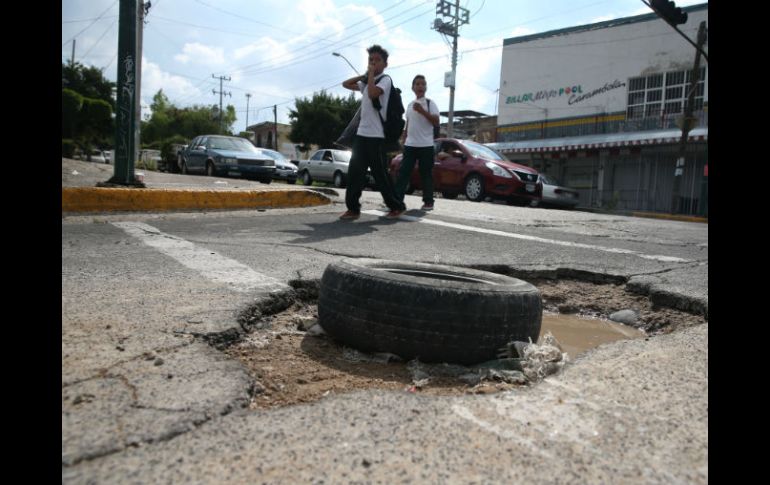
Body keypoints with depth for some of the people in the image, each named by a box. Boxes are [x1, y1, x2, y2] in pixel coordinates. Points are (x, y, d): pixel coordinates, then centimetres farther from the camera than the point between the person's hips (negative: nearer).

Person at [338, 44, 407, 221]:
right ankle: (353, 208, 6)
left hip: (376, 136, -7)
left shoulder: (385, 80, -4)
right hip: (361, 134, 7)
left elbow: (373, 93, -23)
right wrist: (365, 75, 16)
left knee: (380, 174, -3)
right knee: (354, 172, 1)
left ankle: (397, 206, 10)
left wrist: (371, 75, -9)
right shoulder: (366, 82, 20)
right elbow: (346, 84, 24)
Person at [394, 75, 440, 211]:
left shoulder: (430, 103, -1)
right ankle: (397, 198, -3)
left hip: (426, 145, -4)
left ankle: (428, 202, 7)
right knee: (403, 172, -2)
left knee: (426, 174, 1)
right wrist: (403, 141, 15)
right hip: (410, 145, 5)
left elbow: (436, 122, -13)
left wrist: (422, 111, -22)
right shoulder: (410, 105, 15)